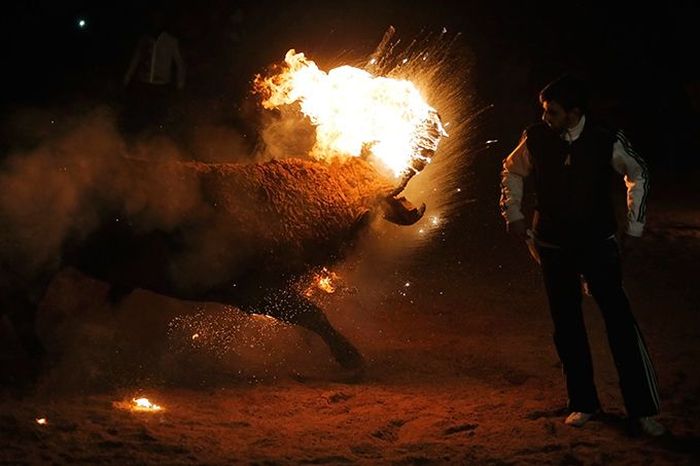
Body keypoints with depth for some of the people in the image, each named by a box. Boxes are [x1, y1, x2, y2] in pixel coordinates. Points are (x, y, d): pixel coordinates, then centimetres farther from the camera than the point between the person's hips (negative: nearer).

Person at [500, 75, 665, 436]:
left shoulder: (607, 142, -14)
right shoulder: (536, 140, -9)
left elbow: (638, 174, 5)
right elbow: (511, 171, 12)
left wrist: (634, 226, 4)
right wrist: (513, 214, 6)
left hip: (598, 243, -2)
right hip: (553, 246, 2)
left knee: (619, 319, -9)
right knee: (566, 324, 8)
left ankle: (642, 409, -4)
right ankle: (583, 403, 21)